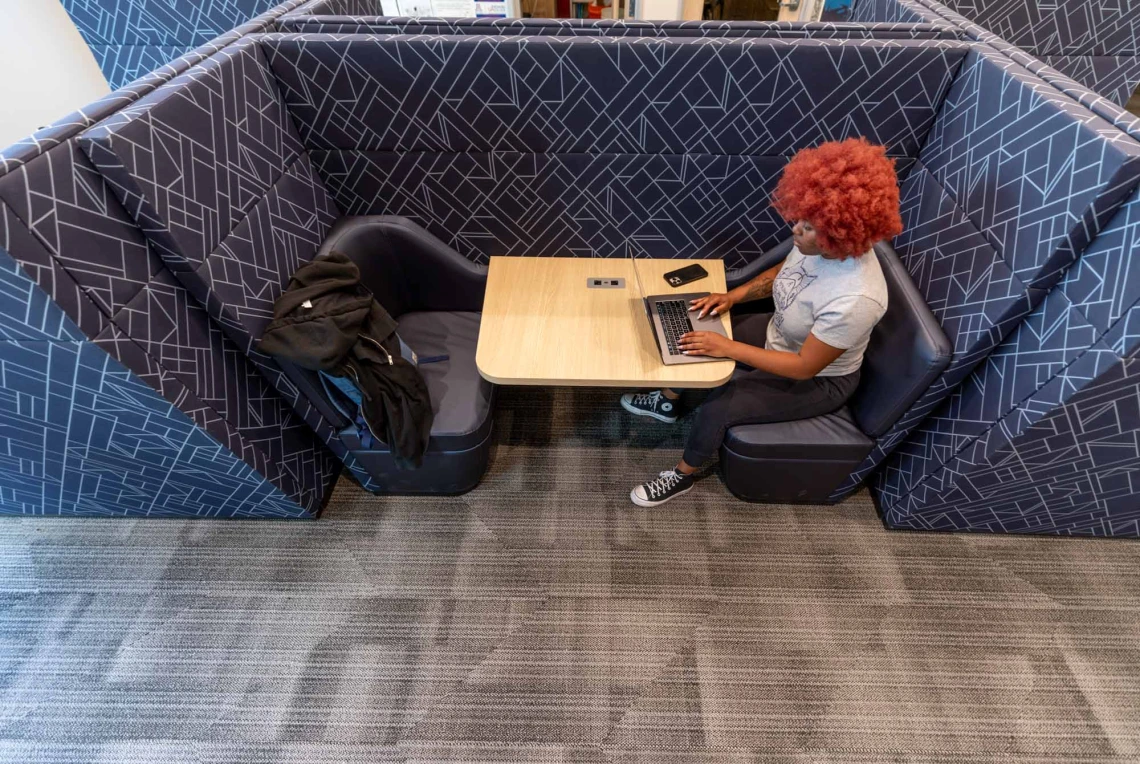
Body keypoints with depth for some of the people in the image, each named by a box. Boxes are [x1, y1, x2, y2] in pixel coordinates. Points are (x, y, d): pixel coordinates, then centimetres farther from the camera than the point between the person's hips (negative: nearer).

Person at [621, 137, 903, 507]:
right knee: (688, 335, 4)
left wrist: (728, 348, -32)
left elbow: (804, 366, -31)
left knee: (718, 406, -21)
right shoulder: (818, 244, -17)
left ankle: (682, 475, 7)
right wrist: (734, 295, -11)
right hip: (778, 335, 8)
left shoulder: (854, 300, -39)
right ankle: (667, 402, 30)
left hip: (818, 381, -7)